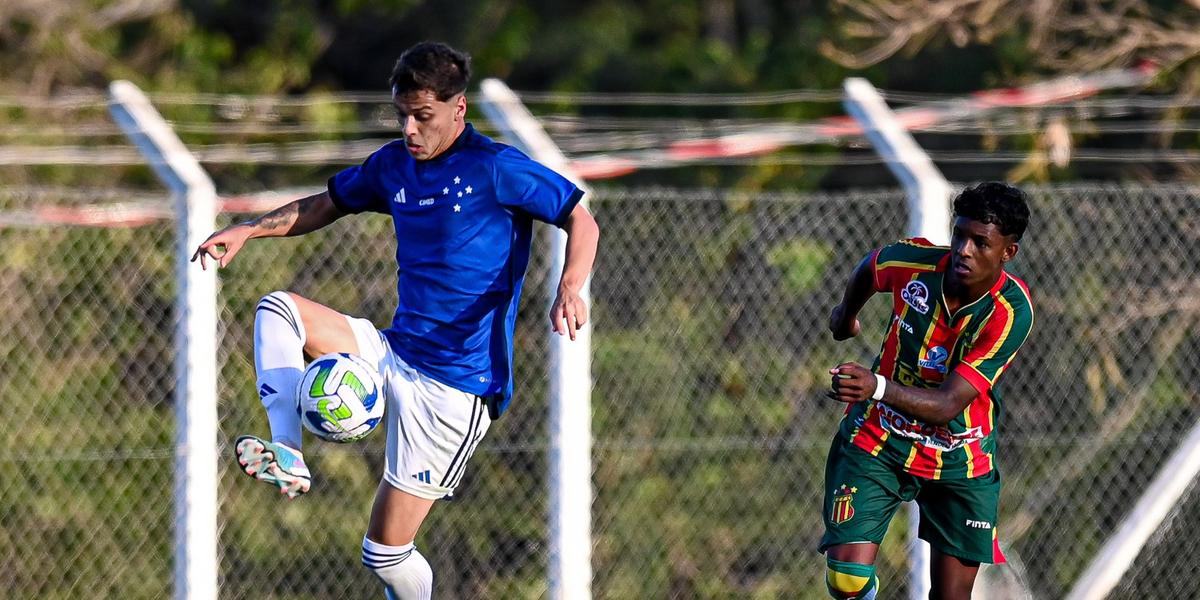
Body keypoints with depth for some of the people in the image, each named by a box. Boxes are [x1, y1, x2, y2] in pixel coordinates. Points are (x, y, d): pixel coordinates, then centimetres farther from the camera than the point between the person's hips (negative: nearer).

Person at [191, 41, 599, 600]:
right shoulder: (394, 165, 7)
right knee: (279, 309, -7)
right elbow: (327, 204, 23)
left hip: (455, 387, -7)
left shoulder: (496, 168, -13)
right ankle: (287, 454, -19)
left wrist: (569, 290, -29)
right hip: (393, 354, 7)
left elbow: (581, 220, -10)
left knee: (385, 551, -6)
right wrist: (249, 230, 8)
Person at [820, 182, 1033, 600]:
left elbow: (948, 404, -31)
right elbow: (870, 268, 11)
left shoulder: (1012, 311, -24)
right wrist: (846, 314, 31)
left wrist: (878, 387, -49)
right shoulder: (912, 262, -18)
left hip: (960, 462, -1)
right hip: (876, 440, 1)